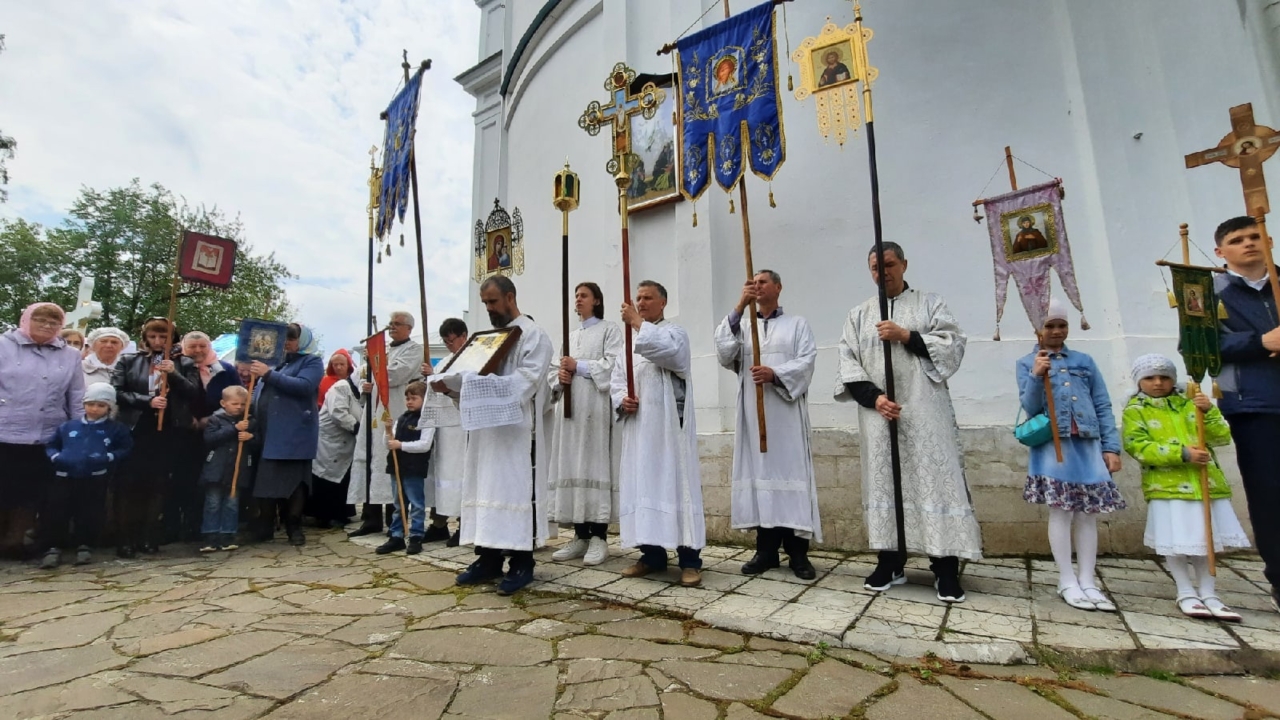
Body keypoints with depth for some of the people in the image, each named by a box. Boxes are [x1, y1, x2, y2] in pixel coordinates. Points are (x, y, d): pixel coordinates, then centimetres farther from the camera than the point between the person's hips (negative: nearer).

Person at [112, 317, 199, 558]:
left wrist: (174, 374, -15)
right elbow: (116, 392, -1)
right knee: (128, 485, 0)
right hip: (134, 430, 0)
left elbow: (194, 393, -2)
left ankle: (150, 539, 12)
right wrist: (148, 401, -14)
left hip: (166, 432, 0)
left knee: (158, 485, 5)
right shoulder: (128, 361, 8)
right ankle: (125, 541, 7)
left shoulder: (184, 363, 8)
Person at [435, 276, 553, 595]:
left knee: (516, 490, -3)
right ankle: (488, 559, 21)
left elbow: (527, 379, -17)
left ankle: (521, 563, 7)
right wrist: (448, 381, 1)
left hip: (517, 429, -8)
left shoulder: (532, 335, -5)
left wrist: (487, 383, -27)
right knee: (485, 489, 10)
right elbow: (473, 372, 19)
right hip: (484, 426, 8)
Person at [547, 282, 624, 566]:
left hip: (595, 406, -6)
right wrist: (559, 376, -3)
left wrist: (578, 367, -10)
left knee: (595, 465, -10)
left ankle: (599, 537, -5)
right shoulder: (570, 336, 26)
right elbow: (554, 369, 19)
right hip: (569, 406, 6)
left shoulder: (610, 329, 8)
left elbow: (614, 365, -8)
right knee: (571, 467, 1)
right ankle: (581, 536, 7)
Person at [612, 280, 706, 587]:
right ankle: (652, 554, 17)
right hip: (638, 427, 6)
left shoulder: (675, 332, 2)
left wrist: (637, 322, -14)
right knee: (642, 486, 6)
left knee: (676, 485, -6)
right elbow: (616, 380, 15)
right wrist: (622, 400, -6)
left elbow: (668, 349, -23)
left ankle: (690, 559, 1)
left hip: (669, 426, -6)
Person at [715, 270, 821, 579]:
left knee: (790, 471, -3)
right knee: (759, 472, 2)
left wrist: (775, 373, -19)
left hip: (787, 412, -2)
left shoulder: (797, 324, 12)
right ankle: (766, 549, 10)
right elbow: (724, 354, -3)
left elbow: (807, 361, -1)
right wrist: (739, 307, -8)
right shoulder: (742, 326, 17)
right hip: (753, 413, 2)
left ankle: (797, 552, 5)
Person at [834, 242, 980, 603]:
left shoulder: (930, 303, 11)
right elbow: (848, 363, 4)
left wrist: (907, 336, -11)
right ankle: (890, 562, 12)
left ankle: (946, 568, 4)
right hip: (878, 411, 2)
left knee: (934, 481, -4)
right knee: (883, 481, 4)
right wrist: (873, 397, -10)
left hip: (924, 410, -2)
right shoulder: (859, 314, 14)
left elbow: (954, 345, -1)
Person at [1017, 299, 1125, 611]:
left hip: (1088, 445, 3)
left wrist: (1111, 447, 4)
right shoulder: (1027, 363, 5)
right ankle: (1067, 581, 6)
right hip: (1053, 446, -3)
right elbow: (1030, 408, -3)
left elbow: (1103, 406, 11)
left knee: (1088, 513, 5)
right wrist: (1036, 376, -18)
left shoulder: (1084, 361, 13)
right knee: (1061, 511, -2)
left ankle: (1087, 580, 13)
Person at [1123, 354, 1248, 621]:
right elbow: (1137, 446, -12)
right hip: (1167, 486, -4)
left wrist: (1209, 411, -8)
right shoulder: (1135, 410, 0)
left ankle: (1208, 595, 21)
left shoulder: (1189, 404, 12)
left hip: (1205, 483, 4)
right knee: (1175, 542, 1)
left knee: (1207, 539, 10)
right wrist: (1182, 454, -18)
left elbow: (1222, 437, 6)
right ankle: (1186, 593, 15)